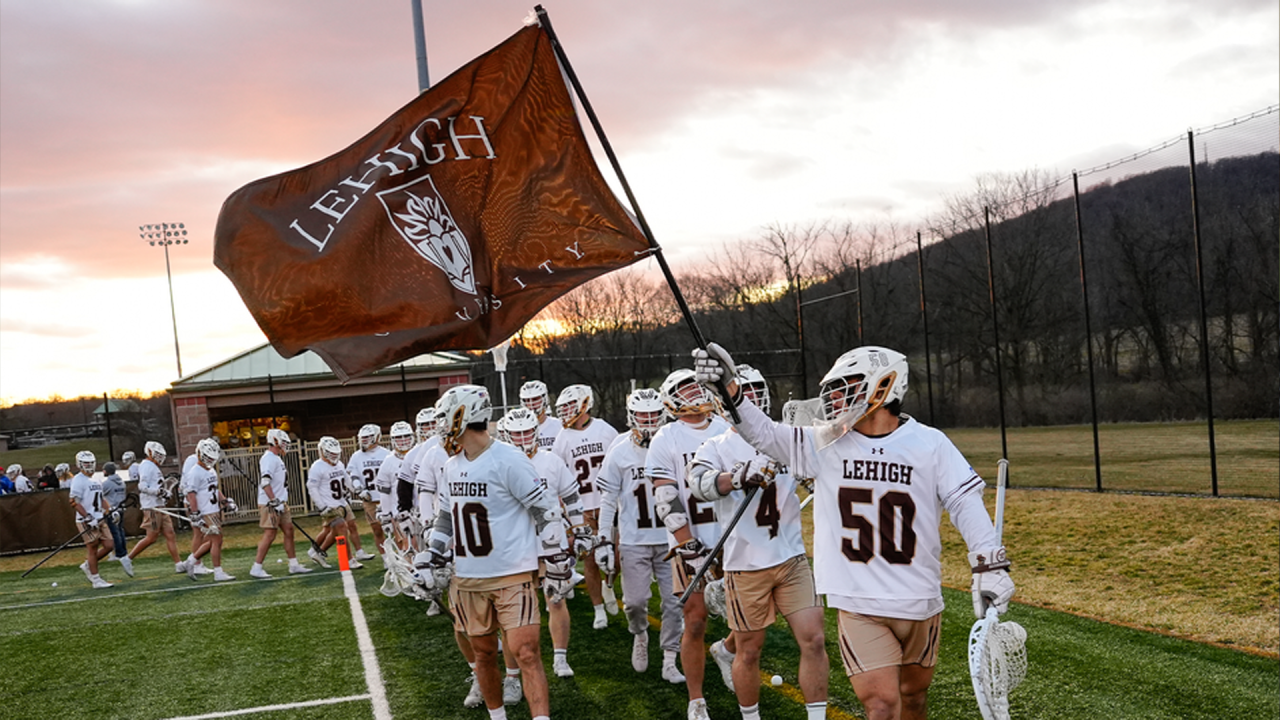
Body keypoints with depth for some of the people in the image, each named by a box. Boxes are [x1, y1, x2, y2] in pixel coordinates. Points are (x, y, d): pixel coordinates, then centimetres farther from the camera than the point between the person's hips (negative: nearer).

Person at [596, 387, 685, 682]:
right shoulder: (619, 453, -2)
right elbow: (608, 499, 2)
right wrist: (604, 540, -2)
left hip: (670, 538, 1)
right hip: (633, 542, -1)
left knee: (674, 601, 2)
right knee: (635, 601, 0)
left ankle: (669, 660, 15)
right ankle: (640, 636, 32)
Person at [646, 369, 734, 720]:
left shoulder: (727, 429, 8)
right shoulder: (666, 440, -4)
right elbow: (666, 501, -9)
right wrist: (690, 546, -14)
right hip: (691, 542, -4)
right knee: (696, 622, -1)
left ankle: (727, 652, 32)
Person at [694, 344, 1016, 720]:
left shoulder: (929, 444, -5)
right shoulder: (826, 445, -1)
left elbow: (966, 503, -5)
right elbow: (764, 433, -5)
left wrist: (990, 566, -13)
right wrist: (729, 389, -20)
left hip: (920, 602, 1)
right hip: (857, 605, -1)